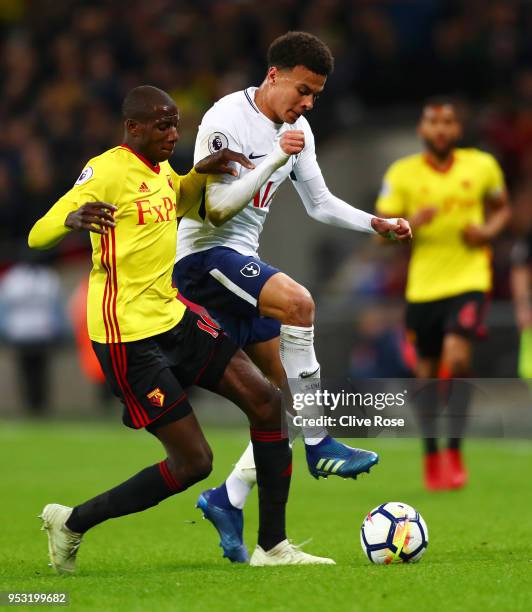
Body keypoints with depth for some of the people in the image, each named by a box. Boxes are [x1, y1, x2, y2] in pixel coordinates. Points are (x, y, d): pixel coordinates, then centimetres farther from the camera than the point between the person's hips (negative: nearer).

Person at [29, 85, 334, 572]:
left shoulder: (161, 171, 11)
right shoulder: (108, 170, -15)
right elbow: (38, 235, -23)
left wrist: (202, 172, 14)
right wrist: (73, 217, -46)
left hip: (173, 318, 9)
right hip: (128, 336, -9)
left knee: (265, 400, -2)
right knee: (193, 463, -9)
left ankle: (272, 546, 4)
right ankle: (72, 522, 7)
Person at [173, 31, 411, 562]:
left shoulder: (298, 131, 11)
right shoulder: (225, 120, -15)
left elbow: (320, 203, 19)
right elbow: (215, 209, -21)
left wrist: (375, 224, 3)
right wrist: (274, 161, -29)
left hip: (242, 262, 9)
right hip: (203, 255, -9)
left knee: (283, 394, 3)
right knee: (297, 302, -32)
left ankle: (228, 500, 11)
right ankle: (318, 445, -27)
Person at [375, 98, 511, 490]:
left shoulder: (482, 166, 2)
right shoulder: (401, 174, -1)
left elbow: (502, 207, 18)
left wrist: (489, 230, -4)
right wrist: (410, 223, -20)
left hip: (469, 280, -1)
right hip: (423, 285, 1)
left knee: (457, 356, -21)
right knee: (427, 371, 7)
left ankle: (455, 452, -10)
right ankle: (431, 455, 26)